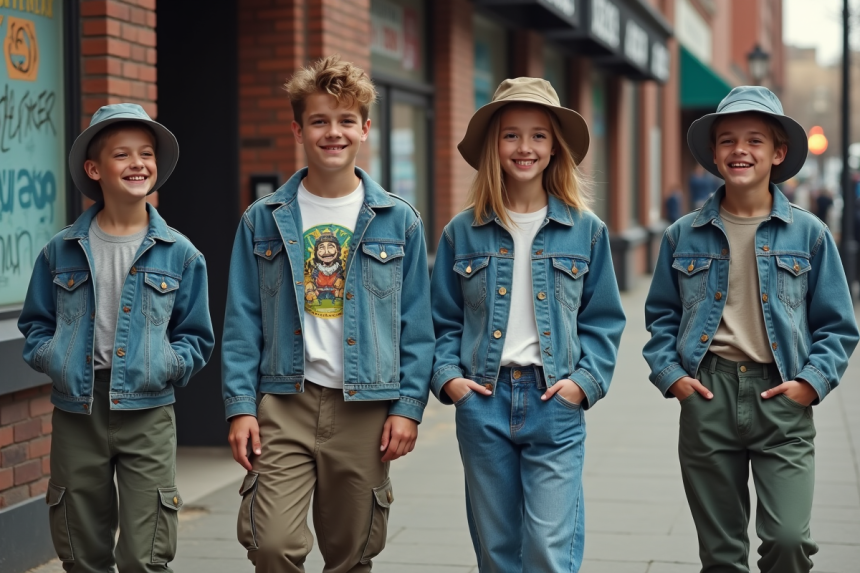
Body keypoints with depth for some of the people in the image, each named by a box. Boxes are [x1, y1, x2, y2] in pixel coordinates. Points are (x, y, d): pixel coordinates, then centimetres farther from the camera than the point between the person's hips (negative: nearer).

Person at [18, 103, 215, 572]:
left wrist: (168, 365, -10)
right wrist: (52, 357, -5)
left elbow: (196, 338, 9)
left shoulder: (180, 255, 3)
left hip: (147, 414, -1)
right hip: (76, 412, 2)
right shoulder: (61, 251, 5)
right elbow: (35, 324, 14)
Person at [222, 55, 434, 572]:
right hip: (285, 403, 0)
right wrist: (241, 406, -4)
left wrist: (409, 406, -3)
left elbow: (417, 325, 4)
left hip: (367, 408, 1)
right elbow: (243, 322, 4)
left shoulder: (398, 220, 4)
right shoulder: (264, 220, 5)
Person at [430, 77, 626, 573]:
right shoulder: (463, 233, 5)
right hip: (483, 403, 2)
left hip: (555, 405, -1)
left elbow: (604, 319, 7)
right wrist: (447, 376, -5)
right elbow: (443, 321, 9)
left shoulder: (586, 230, 3)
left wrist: (585, 381, -6)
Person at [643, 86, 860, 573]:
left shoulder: (809, 233, 3)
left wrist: (812, 382, -7)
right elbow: (661, 316, 15)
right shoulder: (683, 236, 7)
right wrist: (669, 373, 1)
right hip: (707, 394, 2)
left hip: (782, 400, -1)